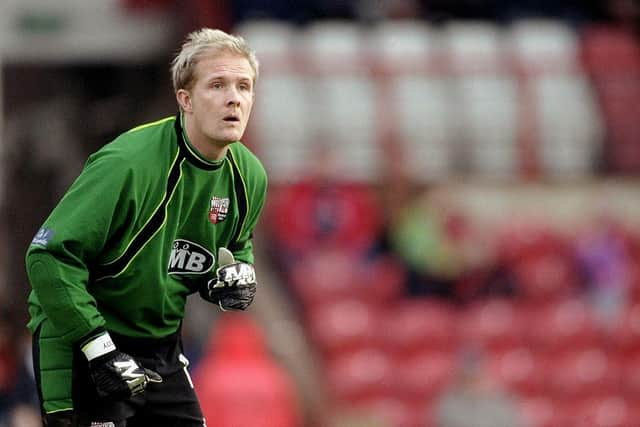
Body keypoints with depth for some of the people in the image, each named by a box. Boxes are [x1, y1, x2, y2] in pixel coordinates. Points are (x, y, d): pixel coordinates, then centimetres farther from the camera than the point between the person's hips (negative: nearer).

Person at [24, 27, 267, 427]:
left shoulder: (249, 175, -1)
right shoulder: (128, 164, -24)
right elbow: (49, 257, -24)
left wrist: (236, 274, -3)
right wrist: (99, 349, -25)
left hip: (161, 346, 7)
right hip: (81, 341, -7)